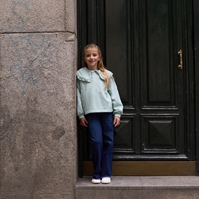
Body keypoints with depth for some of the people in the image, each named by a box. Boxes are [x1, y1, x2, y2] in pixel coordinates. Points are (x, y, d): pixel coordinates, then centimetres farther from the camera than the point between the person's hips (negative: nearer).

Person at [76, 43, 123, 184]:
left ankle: (106, 174, 11)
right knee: (96, 141, -8)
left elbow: (114, 94, 8)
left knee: (108, 142, 2)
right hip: (91, 113, -1)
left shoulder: (107, 75, 9)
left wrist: (117, 112, 2)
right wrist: (81, 114, 1)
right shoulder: (80, 75, 7)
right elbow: (78, 95, 5)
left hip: (107, 111, 1)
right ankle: (97, 174, 6)